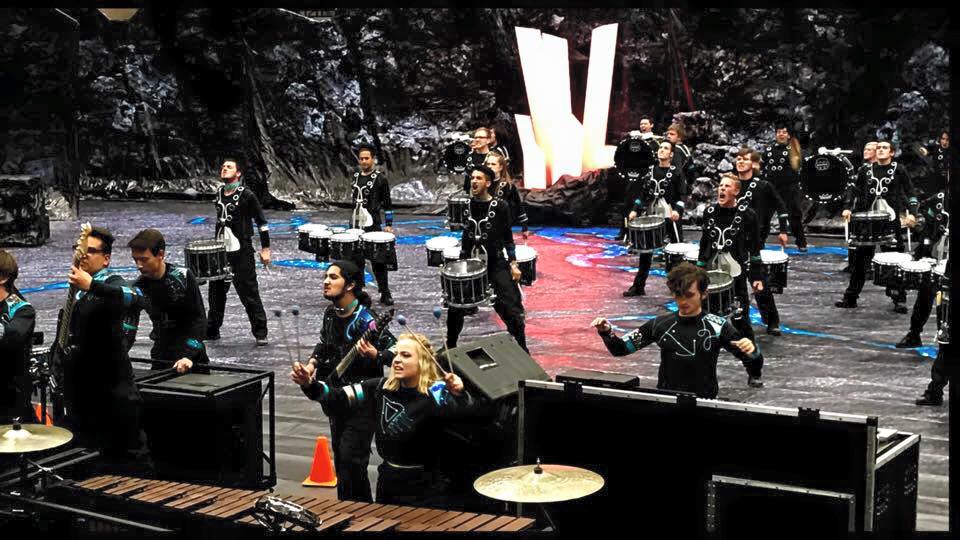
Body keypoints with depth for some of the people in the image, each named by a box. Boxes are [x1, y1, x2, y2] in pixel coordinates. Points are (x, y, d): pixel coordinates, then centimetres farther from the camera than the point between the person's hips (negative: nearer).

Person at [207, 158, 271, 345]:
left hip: (241, 252, -6)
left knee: (249, 293, -4)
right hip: (220, 252, 6)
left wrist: (265, 249, -10)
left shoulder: (246, 195, -9)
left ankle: (260, 333, 3)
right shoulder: (218, 193, 10)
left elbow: (262, 222, -8)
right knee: (216, 292, 12)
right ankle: (212, 330, 24)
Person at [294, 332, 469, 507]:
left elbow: (462, 411, -35)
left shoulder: (434, 393, -18)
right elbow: (339, 398, -5)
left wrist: (458, 394, -57)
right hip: (388, 483, 6)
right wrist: (310, 384, -22)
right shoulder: (381, 388, -2)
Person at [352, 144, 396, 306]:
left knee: (377, 260, -4)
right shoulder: (356, 176, 11)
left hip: (372, 225, -5)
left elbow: (387, 203, -5)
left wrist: (389, 224, -9)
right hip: (355, 225, 6)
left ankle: (385, 294, 2)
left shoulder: (380, 178, -5)